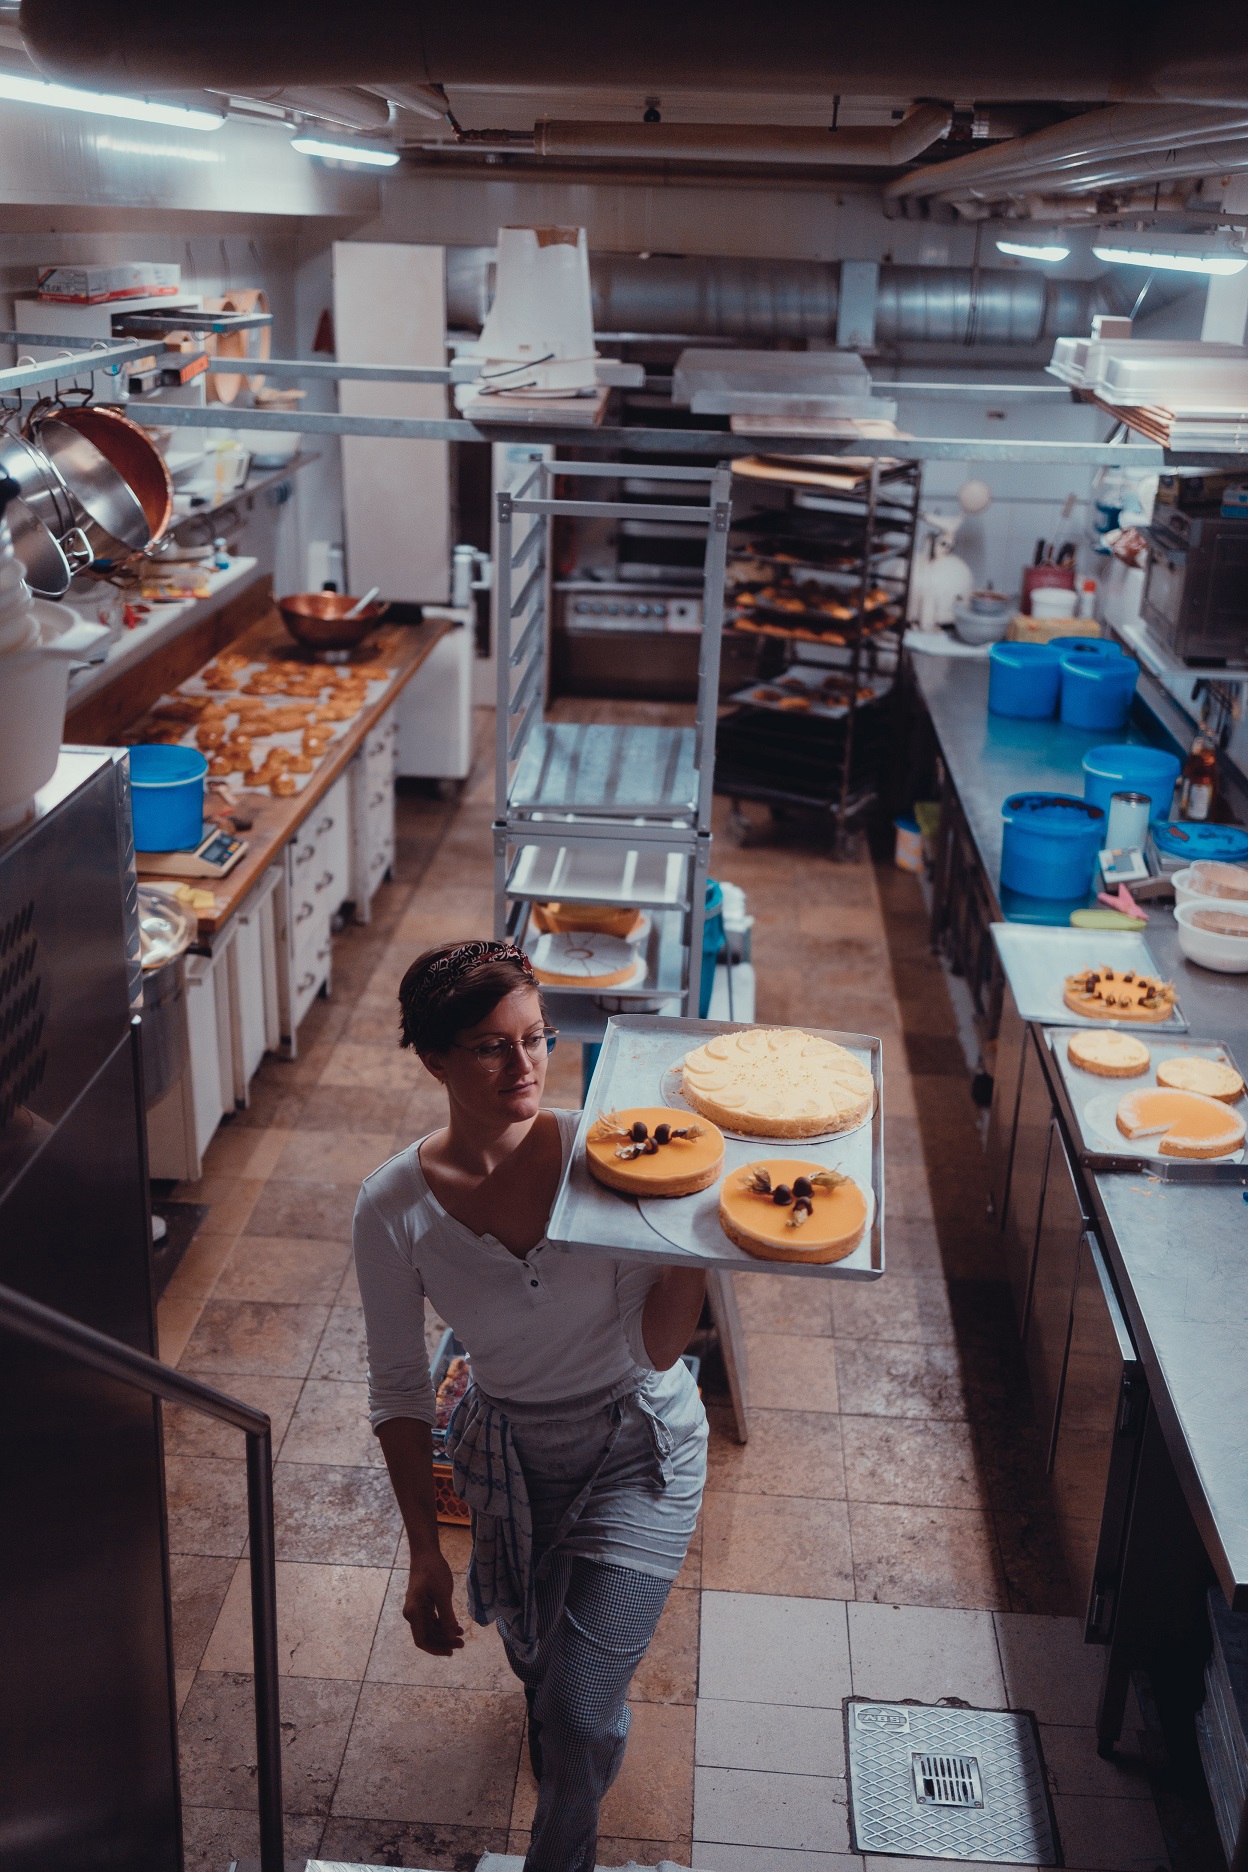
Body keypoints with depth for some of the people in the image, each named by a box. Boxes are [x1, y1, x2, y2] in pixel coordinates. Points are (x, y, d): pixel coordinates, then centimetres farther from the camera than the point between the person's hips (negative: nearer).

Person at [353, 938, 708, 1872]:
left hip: (641, 1445, -2)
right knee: (538, 1664, 24)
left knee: (579, 1719, -7)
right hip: (511, 1455, 2)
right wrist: (425, 1551, -7)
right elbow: (399, 1389, -7)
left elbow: (657, 1350, -18)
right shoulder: (394, 1209, -19)